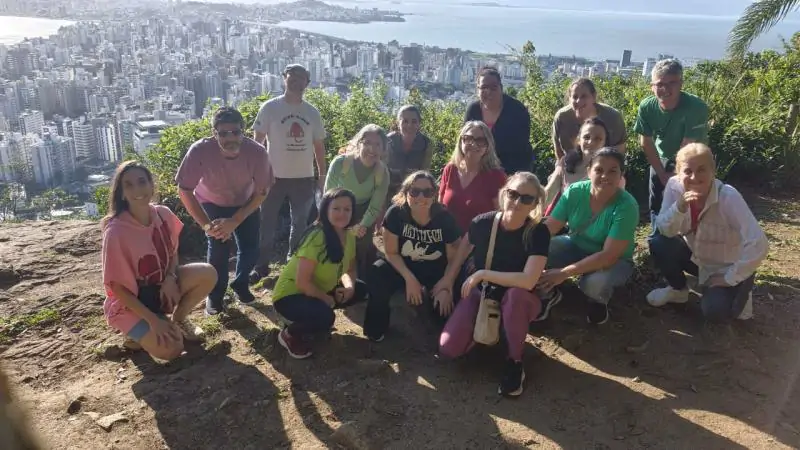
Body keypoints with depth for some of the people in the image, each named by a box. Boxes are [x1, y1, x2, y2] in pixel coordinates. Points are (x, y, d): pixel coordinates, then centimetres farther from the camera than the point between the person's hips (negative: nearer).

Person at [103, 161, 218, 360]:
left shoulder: (163, 215, -10)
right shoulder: (116, 232, -26)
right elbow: (117, 287, -20)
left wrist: (170, 278, -16)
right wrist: (153, 320, -24)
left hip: (160, 286, 5)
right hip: (130, 302, -5)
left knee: (208, 274, -20)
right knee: (171, 348, -26)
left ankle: (178, 320, 5)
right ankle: (137, 332, 7)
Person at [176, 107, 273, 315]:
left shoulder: (257, 153, -33)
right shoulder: (200, 150, -35)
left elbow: (261, 193, -19)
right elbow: (184, 190, -24)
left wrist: (234, 221, -26)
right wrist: (206, 224, -28)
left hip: (246, 204, 1)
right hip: (212, 204, -1)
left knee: (250, 249, -4)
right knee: (219, 245, -15)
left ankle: (240, 284, 28)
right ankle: (215, 294, 10)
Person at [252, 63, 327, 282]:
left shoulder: (312, 112, 6)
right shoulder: (270, 107, -5)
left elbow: (319, 145, 11)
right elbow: (257, 141, -4)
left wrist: (322, 175, 9)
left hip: (304, 177, 3)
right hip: (275, 176, -3)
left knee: (300, 224, 15)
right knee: (266, 223, 4)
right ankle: (261, 266, 16)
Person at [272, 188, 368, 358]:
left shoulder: (349, 236, -4)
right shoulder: (317, 237, -29)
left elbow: (349, 270, 7)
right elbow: (302, 282, -29)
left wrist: (349, 287, -15)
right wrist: (327, 299, -16)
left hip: (319, 291, 8)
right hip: (290, 295, -8)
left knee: (360, 290, -1)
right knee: (325, 316, -33)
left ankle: (321, 314, 13)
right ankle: (290, 335, -2)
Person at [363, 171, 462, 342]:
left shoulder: (445, 219, -18)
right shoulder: (395, 214, -19)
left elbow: (453, 259, -11)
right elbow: (391, 253, -12)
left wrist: (446, 285, -25)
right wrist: (409, 279, -22)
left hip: (436, 272, 0)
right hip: (403, 266, 0)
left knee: (444, 305, -25)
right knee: (376, 273, -29)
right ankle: (376, 329, -7)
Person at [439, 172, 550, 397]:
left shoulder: (539, 232, -24)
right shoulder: (482, 223, -17)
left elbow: (529, 281, -35)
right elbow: (465, 246, 6)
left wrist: (482, 274, -28)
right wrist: (448, 280, 8)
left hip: (518, 302, -2)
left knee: (514, 295, -41)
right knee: (448, 349, -17)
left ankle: (515, 362, -15)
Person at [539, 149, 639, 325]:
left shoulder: (626, 206, -28)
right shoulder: (575, 191, -17)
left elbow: (609, 256, -32)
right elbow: (548, 228, -13)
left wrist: (564, 273, -36)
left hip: (613, 261, -3)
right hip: (576, 247, 3)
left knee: (595, 283, -37)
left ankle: (600, 300, 3)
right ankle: (547, 293, 5)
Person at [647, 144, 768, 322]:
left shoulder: (728, 197, -31)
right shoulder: (674, 186, -18)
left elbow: (758, 244, -34)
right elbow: (664, 231, -17)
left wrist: (730, 279, -24)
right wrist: (679, 208, -37)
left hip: (726, 267, -4)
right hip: (696, 255, 4)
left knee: (714, 310, -25)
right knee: (658, 244, -20)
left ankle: (740, 291, 11)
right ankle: (678, 290, 8)